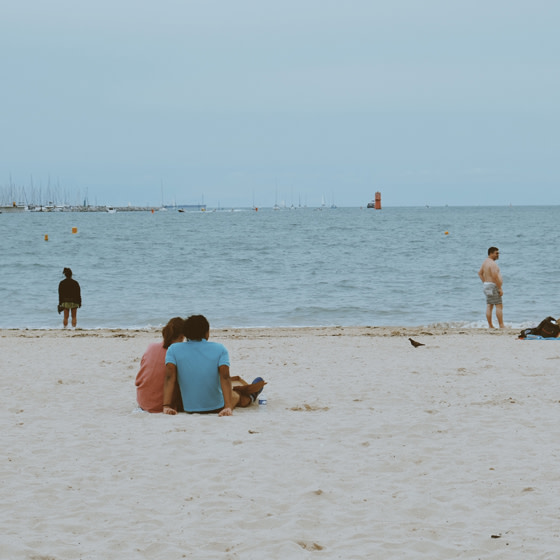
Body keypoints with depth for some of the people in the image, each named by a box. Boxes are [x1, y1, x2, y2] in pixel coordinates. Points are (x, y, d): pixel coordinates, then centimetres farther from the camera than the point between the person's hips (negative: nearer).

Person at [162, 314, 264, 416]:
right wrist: (228, 407, -28)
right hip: (217, 408, -2)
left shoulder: (174, 350, -9)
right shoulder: (219, 349, -11)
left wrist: (166, 406, -26)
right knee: (236, 395, 34)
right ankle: (250, 399, 68)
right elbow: (225, 377, -22)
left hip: (188, 408, 2)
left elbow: (169, 377, -19)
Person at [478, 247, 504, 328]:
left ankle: (490, 325, 8)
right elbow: (495, 277, -24)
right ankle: (501, 326, -10)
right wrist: (500, 288, -20)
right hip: (493, 286, -10)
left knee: (489, 306, 8)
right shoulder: (492, 263, -18)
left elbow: (480, 273, 23)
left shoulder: (485, 262, 13)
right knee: (499, 306, -8)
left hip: (486, 285, 10)